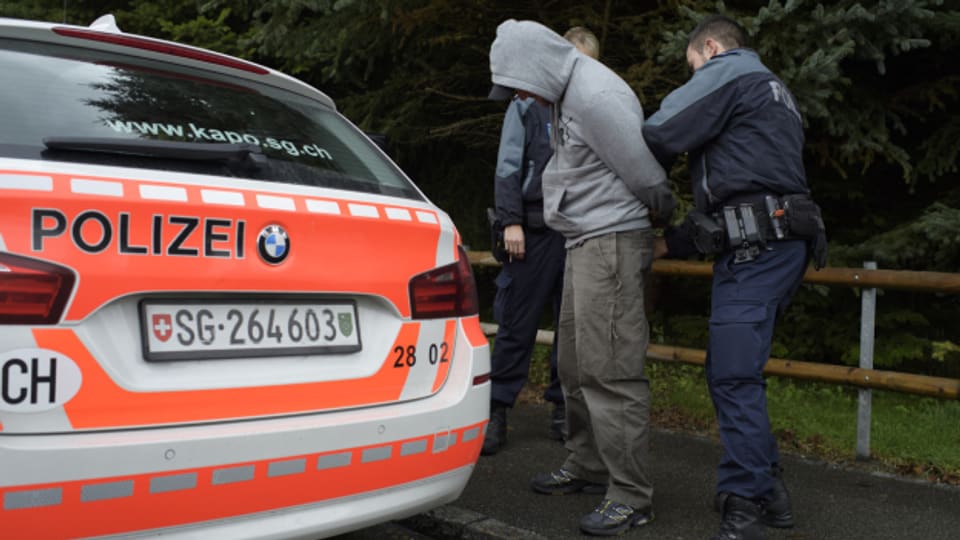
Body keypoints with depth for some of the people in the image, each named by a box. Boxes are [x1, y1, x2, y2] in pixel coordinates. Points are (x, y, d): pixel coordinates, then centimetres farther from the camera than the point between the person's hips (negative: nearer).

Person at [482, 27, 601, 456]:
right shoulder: (528, 104, 6)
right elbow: (508, 167, 2)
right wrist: (511, 222, -7)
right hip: (535, 230, -3)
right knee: (516, 324, -1)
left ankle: (563, 406, 18)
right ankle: (497, 409, 6)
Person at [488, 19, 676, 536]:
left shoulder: (596, 96, -18)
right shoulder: (567, 94, 14)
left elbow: (645, 174, -14)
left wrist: (661, 212, 3)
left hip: (612, 241, -10)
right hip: (583, 242, 10)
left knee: (609, 370, -10)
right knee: (575, 364, 15)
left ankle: (631, 496, -3)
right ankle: (588, 467, 28)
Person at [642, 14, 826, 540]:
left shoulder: (728, 72, 0)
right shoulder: (771, 91, 30)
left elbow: (659, 135, -11)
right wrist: (670, 243, 23)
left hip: (756, 249, -10)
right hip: (771, 245, 10)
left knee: (735, 375, -10)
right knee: (728, 370, 14)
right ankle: (767, 489, 22)